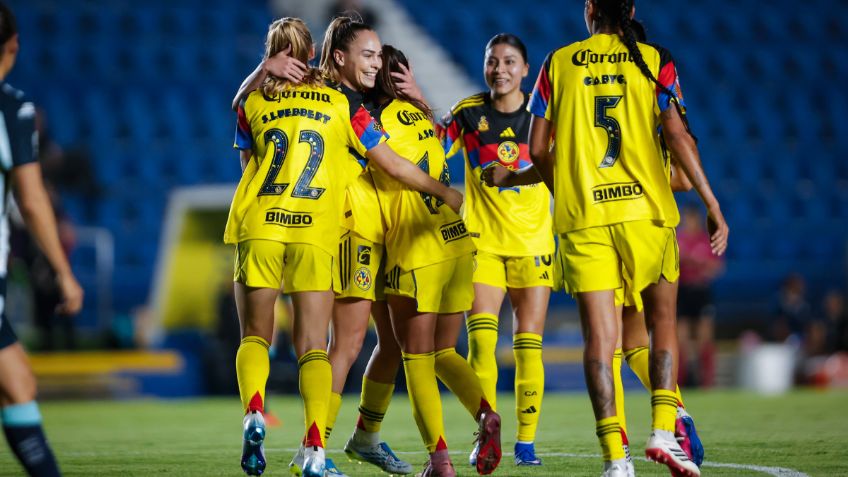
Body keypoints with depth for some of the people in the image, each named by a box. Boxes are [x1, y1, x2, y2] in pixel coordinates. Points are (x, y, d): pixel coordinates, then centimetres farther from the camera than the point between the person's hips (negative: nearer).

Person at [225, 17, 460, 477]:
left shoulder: (253, 104, 9)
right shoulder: (342, 104, 8)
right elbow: (395, 166, 10)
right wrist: (447, 194, 24)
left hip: (258, 227, 0)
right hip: (316, 232, 0)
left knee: (254, 335, 12)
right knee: (312, 346, 3)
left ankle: (253, 412, -16)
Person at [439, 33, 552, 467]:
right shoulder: (469, 112, 1)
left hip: (533, 242, 0)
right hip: (482, 240, 0)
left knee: (528, 345, -1)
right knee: (480, 338, -12)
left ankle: (526, 441, 6)